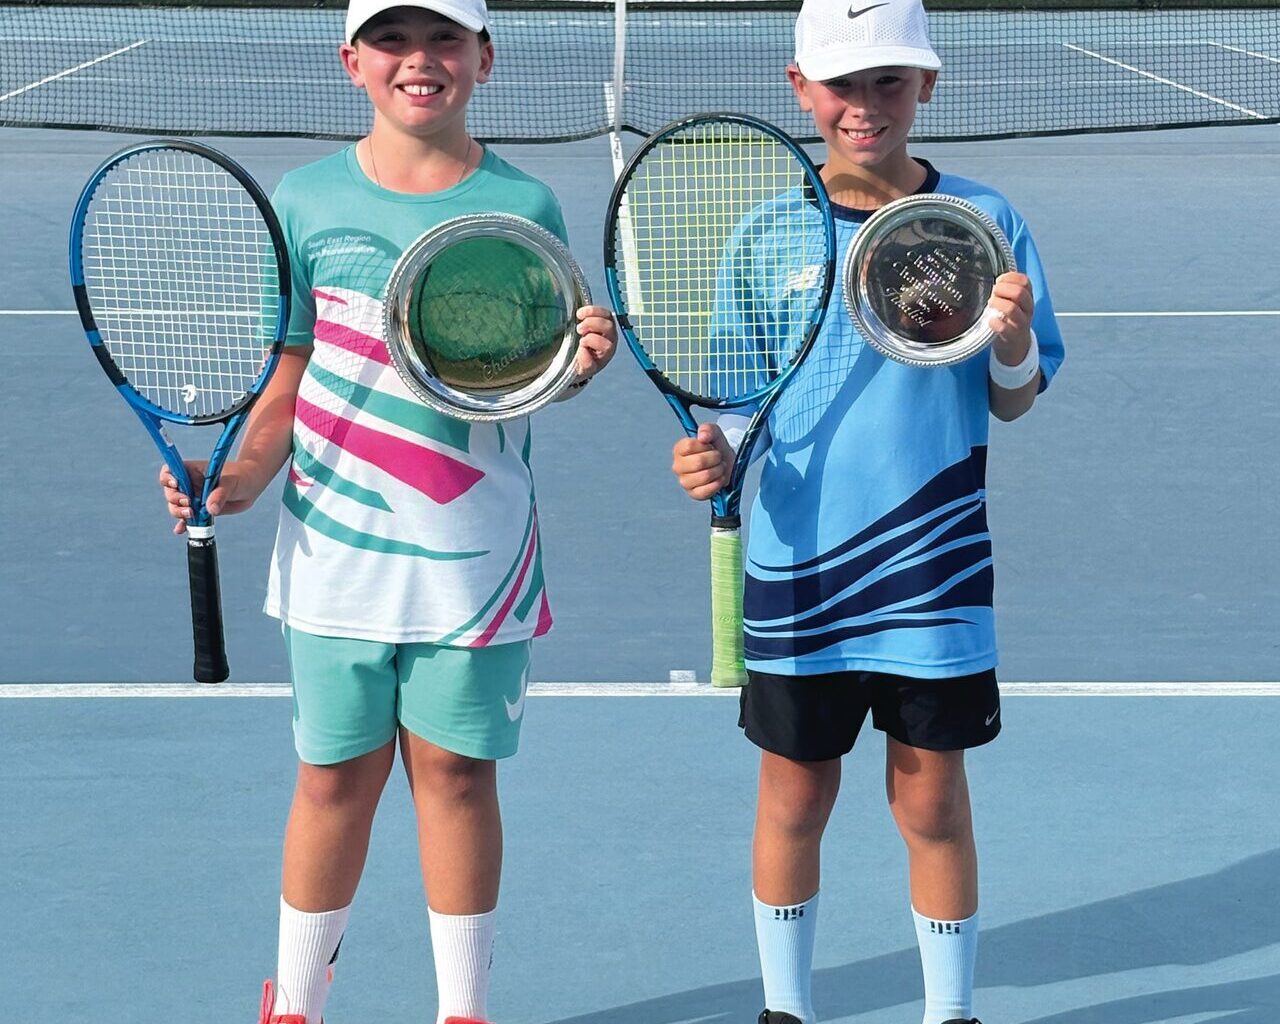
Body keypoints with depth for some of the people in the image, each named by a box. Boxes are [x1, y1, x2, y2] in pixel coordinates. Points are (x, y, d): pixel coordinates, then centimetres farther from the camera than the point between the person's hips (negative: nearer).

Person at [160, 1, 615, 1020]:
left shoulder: (523, 203, -2)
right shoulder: (307, 199, 0)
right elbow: (291, 374, 5)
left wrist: (581, 359, -19)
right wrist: (242, 475, -9)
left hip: (476, 554, 0)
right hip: (336, 547, 0)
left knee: (457, 772, 9)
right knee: (336, 776, 9)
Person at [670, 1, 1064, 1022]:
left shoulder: (981, 220, -2)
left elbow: (1014, 400, 3)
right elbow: (741, 399, 6)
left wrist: (1012, 337, -18)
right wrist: (717, 453, -15)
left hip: (932, 569, -1)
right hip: (798, 566, 1)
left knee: (932, 801, 7)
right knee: (794, 798, 10)